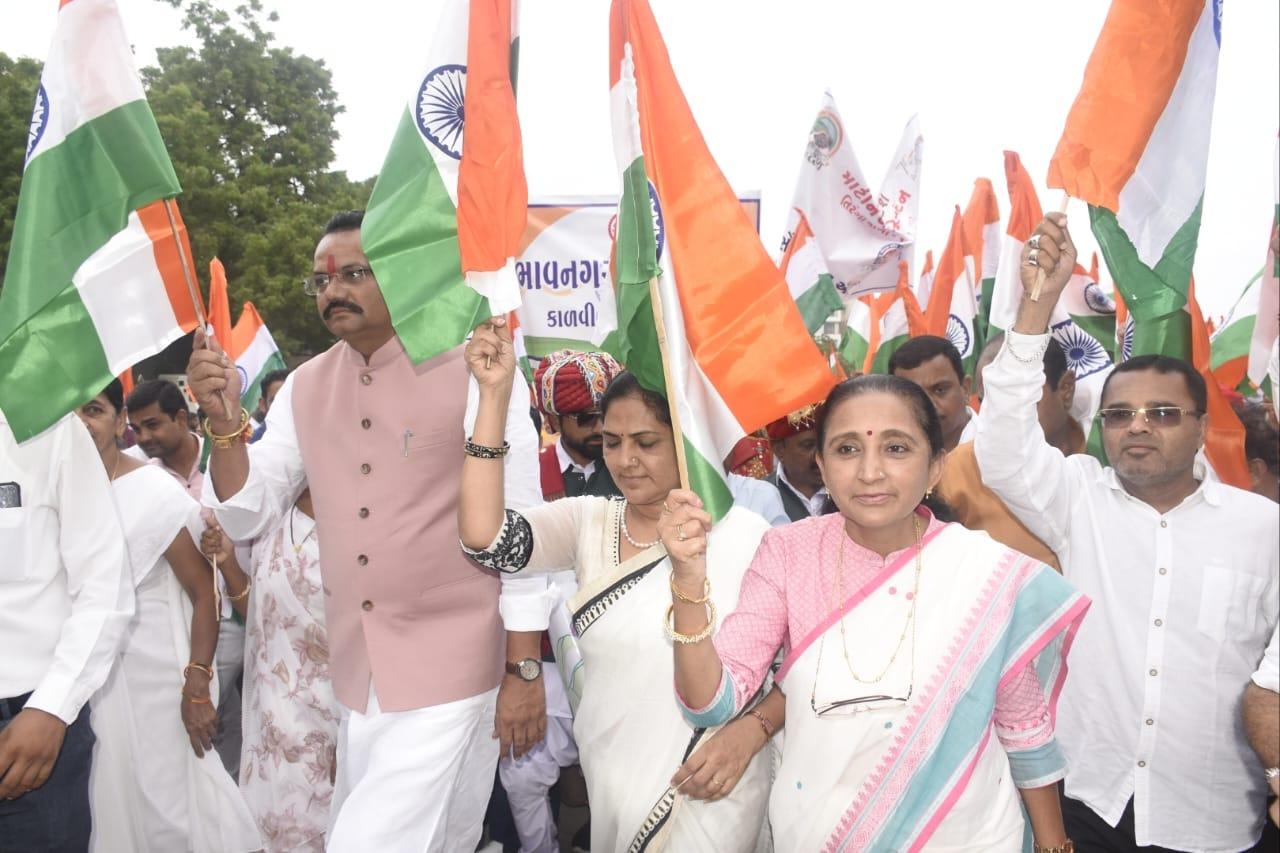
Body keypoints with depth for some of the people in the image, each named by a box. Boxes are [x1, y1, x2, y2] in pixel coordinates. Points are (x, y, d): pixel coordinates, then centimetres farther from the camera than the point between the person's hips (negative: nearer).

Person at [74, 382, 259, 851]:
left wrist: (197, 689, -16)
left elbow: (204, 591, -12)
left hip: (152, 679, -4)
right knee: (108, 799, 16)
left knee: (171, 799, 5)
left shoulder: (155, 492, -14)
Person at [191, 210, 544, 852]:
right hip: (355, 675, 5)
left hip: (449, 671, -5)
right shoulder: (304, 388, 6)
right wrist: (225, 424, -13)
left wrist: (526, 671, -9)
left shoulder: (471, 371, -10)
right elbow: (247, 519, 6)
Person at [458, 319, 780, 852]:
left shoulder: (745, 534, -13)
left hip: (709, 794, -3)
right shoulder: (587, 521, -3)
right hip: (606, 784, 4)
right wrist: (496, 393, -20)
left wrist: (751, 729, -22)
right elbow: (483, 539, -20)